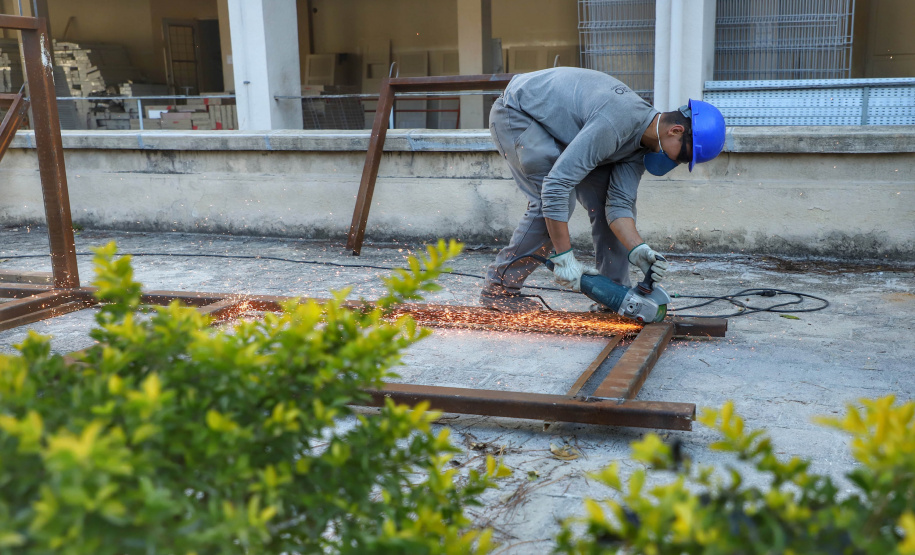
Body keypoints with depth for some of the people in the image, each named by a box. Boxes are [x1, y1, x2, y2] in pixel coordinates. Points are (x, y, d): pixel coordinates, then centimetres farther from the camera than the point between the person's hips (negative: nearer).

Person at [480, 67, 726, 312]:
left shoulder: (640, 145, -8)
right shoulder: (614, 125, -37)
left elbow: (619, 203, -10)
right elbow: (556, 185, -39)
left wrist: (638, 250, -27)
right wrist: (563, 257, -34)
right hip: (516, 114, -9)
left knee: (603, 197, -1)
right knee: (554, 200, -22)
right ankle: (499, 289, -9)